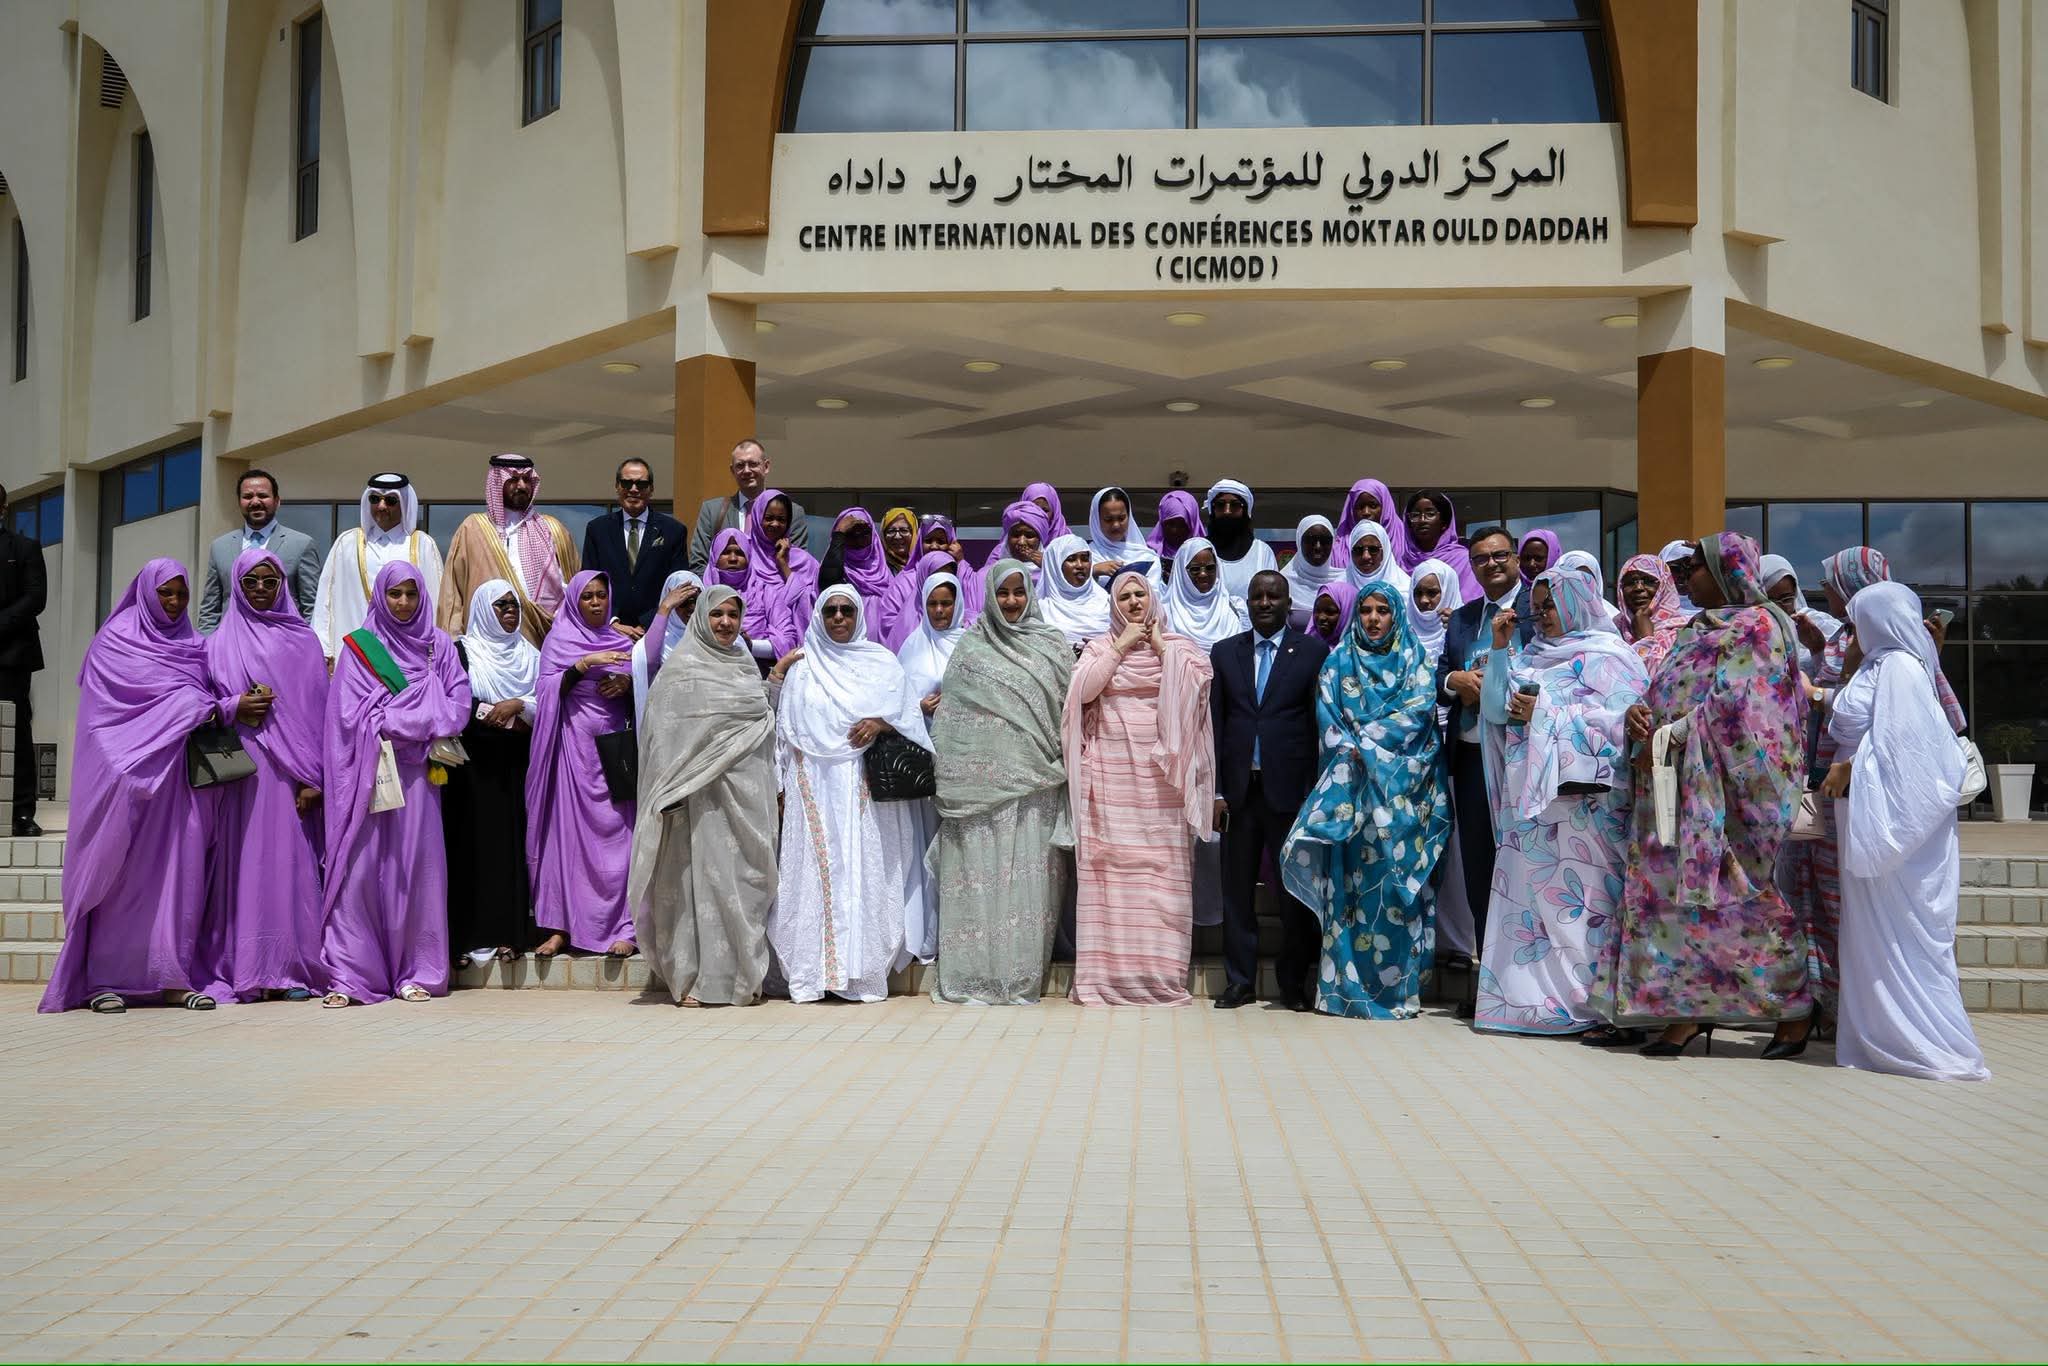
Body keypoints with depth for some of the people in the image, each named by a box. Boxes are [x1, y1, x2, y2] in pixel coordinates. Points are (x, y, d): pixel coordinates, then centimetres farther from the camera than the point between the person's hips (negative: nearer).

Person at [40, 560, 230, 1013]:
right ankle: (103, 980, 0)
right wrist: (226, 709, -17)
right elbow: (160, 700, -11)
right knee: (122, 874, -4)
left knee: (179, 870, -3)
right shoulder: (116, 641, 1)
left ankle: (173, 977, -3)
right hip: (131, 774, -4)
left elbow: (202, 700, 13)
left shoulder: (192, 646, 17)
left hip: (180, 777, 4)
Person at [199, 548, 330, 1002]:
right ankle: (246, 970, -1)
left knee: (291, 859, -4)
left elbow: (316, 711, 4)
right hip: (242, 771, 1)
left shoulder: (303, 639, 10)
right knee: (246, 858, -3)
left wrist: (313, 777, -5)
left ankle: (293, 968, -1)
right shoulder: (222, 641, 12)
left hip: (291, 770, 0)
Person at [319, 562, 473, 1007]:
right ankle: (349, 976, -7)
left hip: (418, 771, 1)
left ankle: (418, 973, 1)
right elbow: (350, 713, -1)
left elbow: (459, 704, 4)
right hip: (368, 770, -1)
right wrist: (416, 722, -7)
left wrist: (388, 720, -6)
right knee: (361, 865, -7)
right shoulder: (357, 647, 9)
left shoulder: (438, 646, 13)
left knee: (416, 863, -2)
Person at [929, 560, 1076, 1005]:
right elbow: (951, 709, 9)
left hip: (1033, 780, 0)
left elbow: (1069, 706, 9)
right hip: (981, 777, 0)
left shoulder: (1052, 645, 11)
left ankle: (1022, 974, 3)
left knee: (1028, 872, -2)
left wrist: (1063, 764, -1)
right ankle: (976, 974, 2)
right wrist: (949, 776, 1)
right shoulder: (972, 645, 10)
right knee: (980, 869, -2)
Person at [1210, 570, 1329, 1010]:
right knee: (1237, 889, 6)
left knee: (1295, 890, 2)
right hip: (1239, 788, 2)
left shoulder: (1312, 652, 3)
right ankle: (1240, 981, 14)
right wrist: (1216, 791, 2)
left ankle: (1293, 983, 13)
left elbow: (1319, 722, 0)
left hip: (1290, 787, -2)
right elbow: (1215, 723, 8)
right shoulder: (1224, 652, 10)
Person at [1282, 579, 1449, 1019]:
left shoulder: (1414, 662, 11)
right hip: (1349, 786, 1)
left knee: (1395, 880, -5)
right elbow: (1327, 717, 4)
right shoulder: (1338, 663, 14)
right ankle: (1346, 986, -2)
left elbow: (1418, 712, -3)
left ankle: (1398, 985, -3)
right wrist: (1350, 750, -12)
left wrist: (1364, 741, -9)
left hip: (1400, 787, -1)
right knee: (1348, 881, -4)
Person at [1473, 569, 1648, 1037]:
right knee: (1526, 901, 3)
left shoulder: (1605, 656, 0)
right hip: (1528, 798, 7)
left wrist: (1544, 713, -12)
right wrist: (1500, 648, 8)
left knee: (1576, 902, -7)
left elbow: (1618, 719, -13)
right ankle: (1527, 999, 7)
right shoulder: (1534, 656, 20)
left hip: (1580, 801, -7)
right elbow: (1496, 709, 14)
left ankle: (1585, 1003, -3)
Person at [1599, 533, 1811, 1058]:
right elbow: (1664, 695, 17)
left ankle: (1793, 1011, 7)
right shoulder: (1694, 631, 21)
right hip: (1679, 782, 8)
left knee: (1737, 898, -6)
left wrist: (1667, 739, -17)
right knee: (1673, 892, 1)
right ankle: (1685, 1012, 3)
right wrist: (1638, 713, -5)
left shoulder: (1757, 625, -4)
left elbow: (1731, 702, -15)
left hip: (1726, 785, -8)